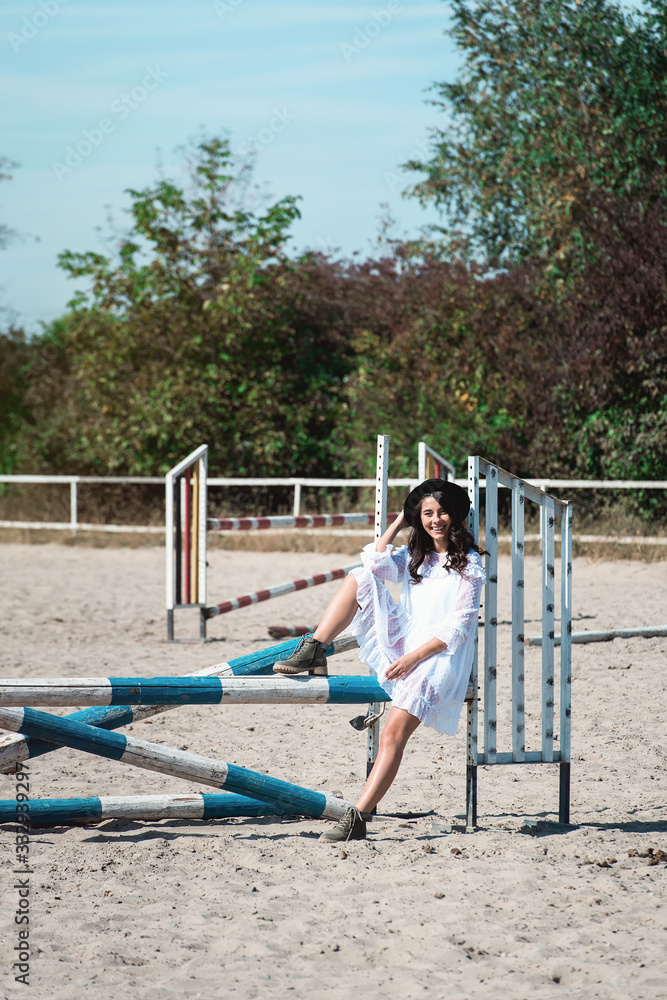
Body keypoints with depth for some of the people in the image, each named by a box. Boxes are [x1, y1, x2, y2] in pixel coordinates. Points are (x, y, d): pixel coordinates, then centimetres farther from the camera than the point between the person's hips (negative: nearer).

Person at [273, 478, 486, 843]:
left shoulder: (468, 564, -3)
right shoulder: (415, 555, 17)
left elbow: (458, 627, -11)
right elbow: (377, 565, -3)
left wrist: (413, 658, -19)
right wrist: (399, 522, 3)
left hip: (439, 655, -6)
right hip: (402, 643, 6)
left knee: (393, 734, -25)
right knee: (358, 579, -8)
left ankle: (357, 819, -30)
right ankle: (314, 652, -16)